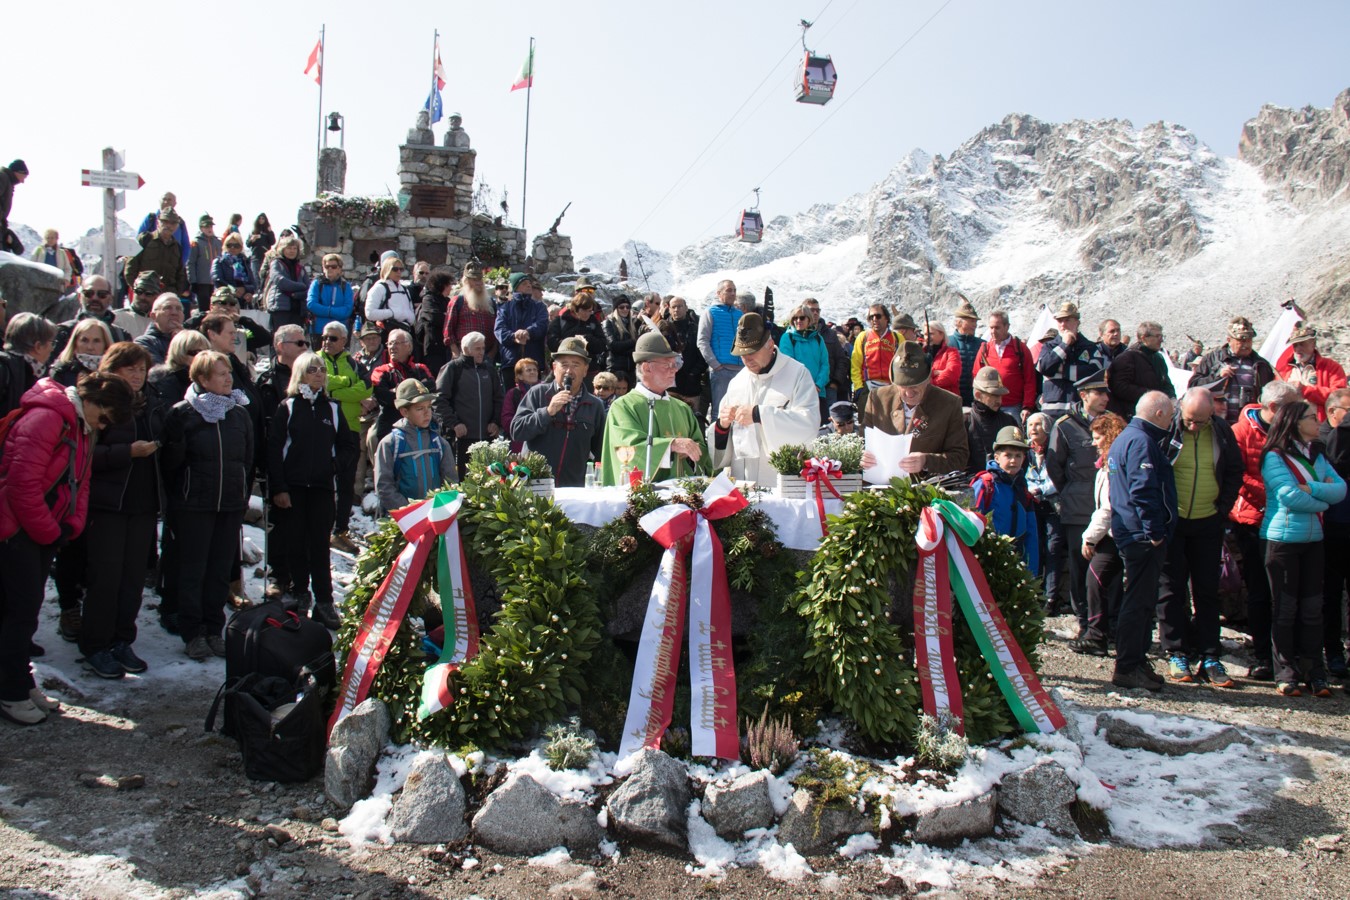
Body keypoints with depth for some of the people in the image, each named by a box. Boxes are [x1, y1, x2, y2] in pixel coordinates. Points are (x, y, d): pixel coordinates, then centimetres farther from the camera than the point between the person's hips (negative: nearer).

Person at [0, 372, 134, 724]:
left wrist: (71, 526, 0)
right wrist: (49, 533, -15)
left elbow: (79, 482, 15)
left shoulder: (81, 429, 11)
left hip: (44, 532, 9)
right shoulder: (45, 418, -20)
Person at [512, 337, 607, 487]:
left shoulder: (595, 406, 9)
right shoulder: (537, 394, 3)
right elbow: (515, 432, -5)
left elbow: (600, 453, 15)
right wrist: (548, 412, -14)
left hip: (574, 488, 1)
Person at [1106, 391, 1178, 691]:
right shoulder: (1142, 442, -17)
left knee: (1140, 600, 17)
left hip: (1129, 533, 11)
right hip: (1143, 536, -11)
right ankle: (1127, 668, 0)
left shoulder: (1124, 438, 17)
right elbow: (1144, 491, -25)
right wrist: (1155, 532, -19)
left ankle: (1135, 662, 25)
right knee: (1139, 602, -5)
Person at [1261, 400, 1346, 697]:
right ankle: (1285, 673, 8)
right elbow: (1291, 497, -18)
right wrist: (1324, 499, -3)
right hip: (1282, 540, -5)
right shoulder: (1274, 457, -8)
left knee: (1312, 607, 6)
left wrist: (1311, 488, -15)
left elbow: (1340, 489, 0)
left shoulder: (1316, 455, 11)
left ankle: (1313, 672, 12)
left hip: (1313, 540, 6)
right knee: (1285, 608, 2)